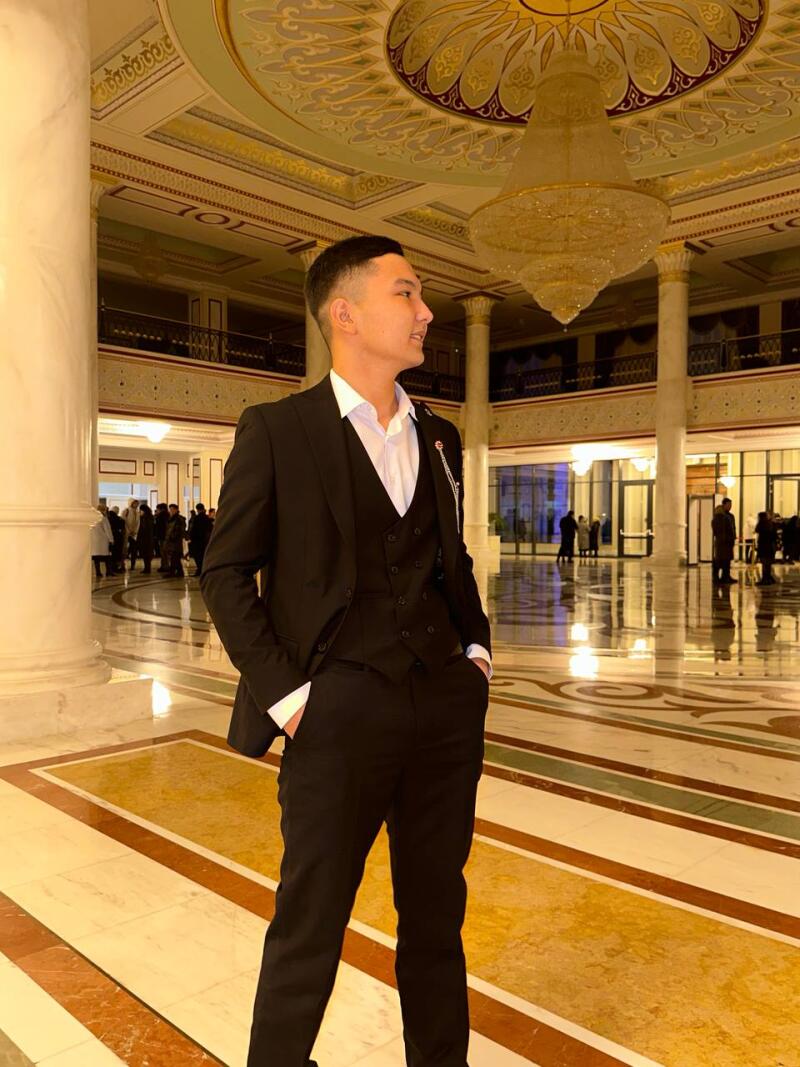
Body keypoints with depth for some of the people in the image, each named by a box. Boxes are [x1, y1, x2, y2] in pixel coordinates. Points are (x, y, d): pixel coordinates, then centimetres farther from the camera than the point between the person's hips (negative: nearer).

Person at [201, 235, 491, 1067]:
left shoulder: (438, 437, 12)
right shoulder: (276, 430, -3)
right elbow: (226, 571, -3)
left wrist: (476, 646, 8)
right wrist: (284, 694, -10)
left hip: (448, 708, 5)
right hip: (340, 711, -4)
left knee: (436, 919, 18)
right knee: (309, 930, 9)